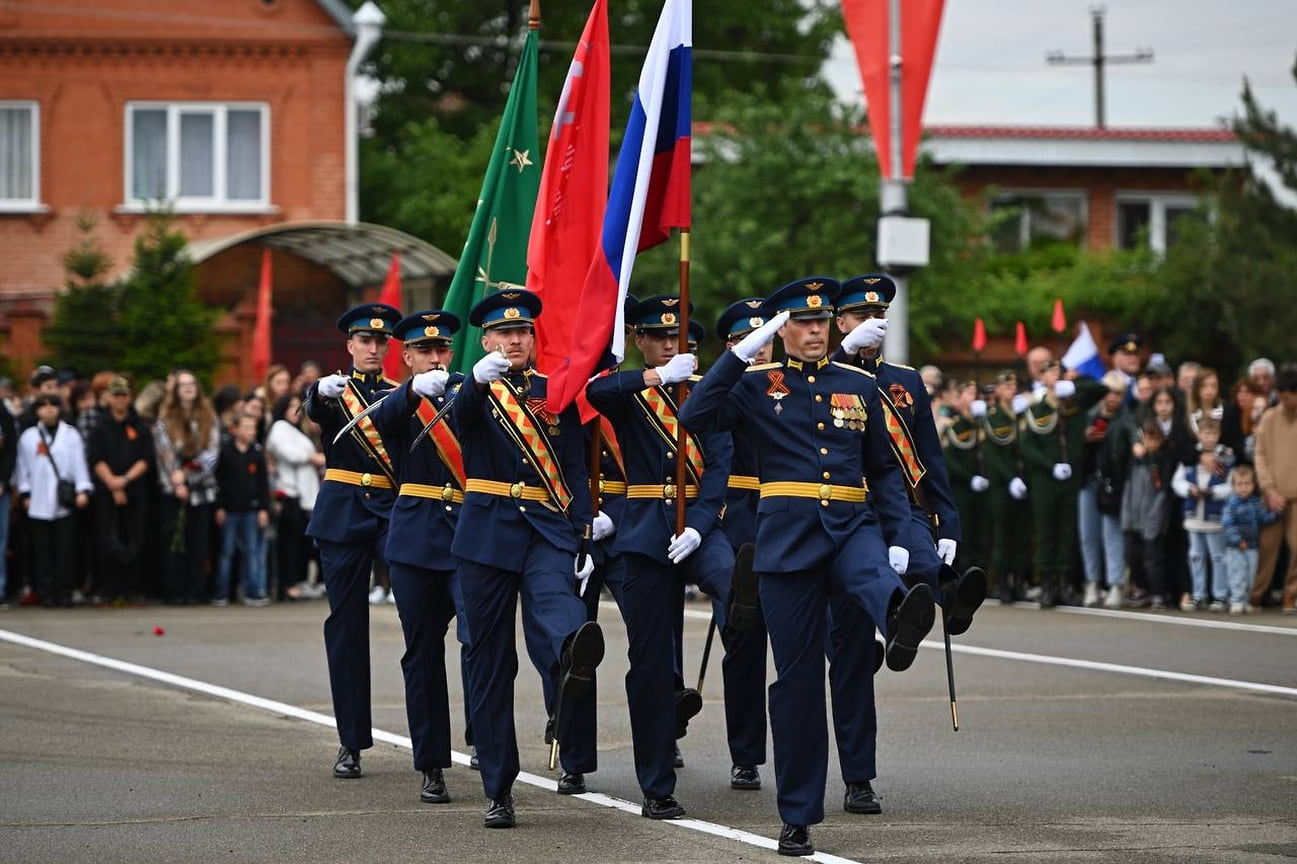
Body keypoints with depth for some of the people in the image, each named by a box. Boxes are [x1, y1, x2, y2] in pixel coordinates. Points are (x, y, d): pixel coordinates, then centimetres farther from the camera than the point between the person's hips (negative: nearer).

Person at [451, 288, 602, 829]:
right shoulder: (474, 391, 6)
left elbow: (576, 473, 11)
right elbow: (461, 415, -19)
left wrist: (583, 541, 0)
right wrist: (479, 378, -41)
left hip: (549, 531, 0)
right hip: (488, 534, 0)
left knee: (555, 602, -33)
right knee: (490, 661, 2)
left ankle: (575, 660, -69)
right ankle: (498, 789, 8)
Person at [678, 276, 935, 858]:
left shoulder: (859, 386, 13)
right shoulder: (757, 385, 5)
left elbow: (884, 468, 16)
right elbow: (694, 419, -11)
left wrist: (897, 540, 4)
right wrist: (741, 352, -14)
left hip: (853, 525, 1)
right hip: (787, 536, -1)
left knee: (877, 576, -37)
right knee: (798, 675, 1)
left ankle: (899, 621, -74)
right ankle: (798, 817, 9)